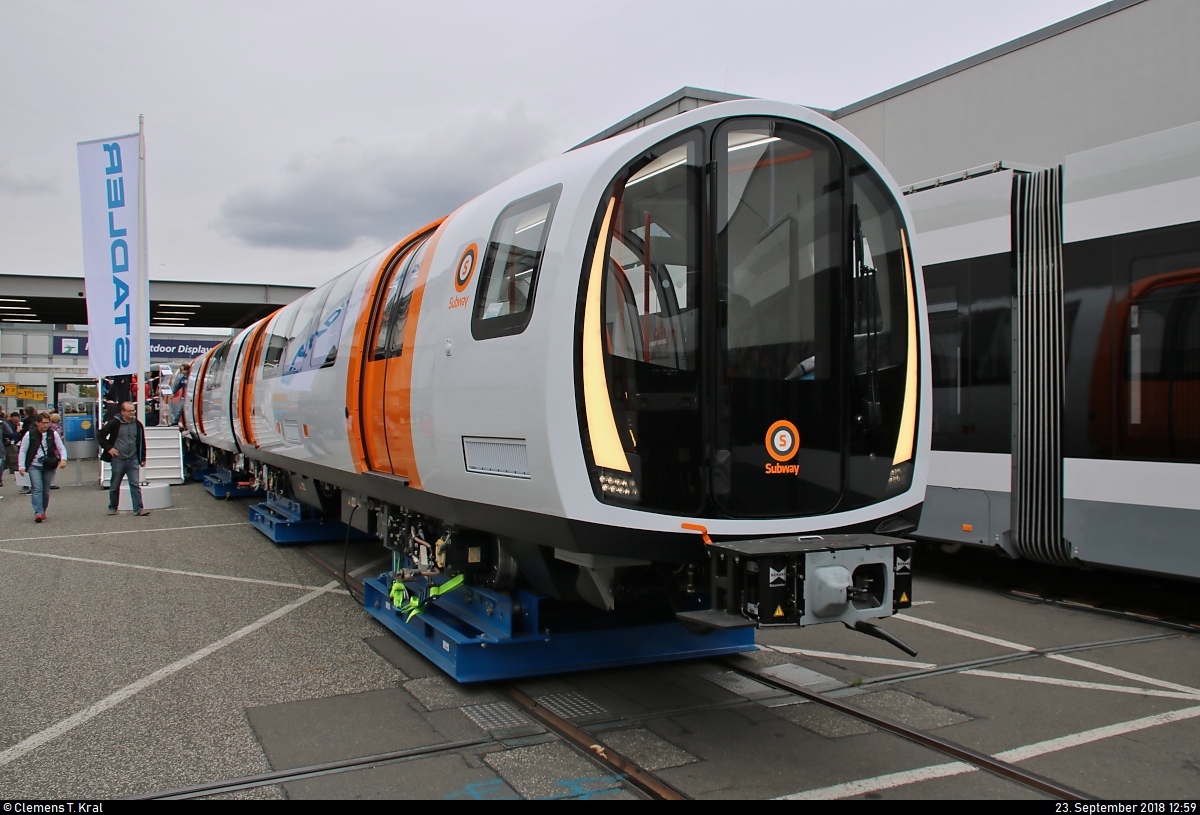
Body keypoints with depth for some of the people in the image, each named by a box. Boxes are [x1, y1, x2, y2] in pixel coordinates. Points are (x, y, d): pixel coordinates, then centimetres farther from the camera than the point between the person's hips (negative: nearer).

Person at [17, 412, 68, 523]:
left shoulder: (53, 434, 3)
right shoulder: (30, 435, -2)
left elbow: (61, 448, 4)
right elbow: (22, 451, 1)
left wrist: (63, 459, -15)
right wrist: (21, 466, -6)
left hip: (49, 466, 2)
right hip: (34, 466, -2)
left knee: (46, 490, 7)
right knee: (37, 489, -13)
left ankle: (43, 510, 21)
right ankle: (38, 512, -19)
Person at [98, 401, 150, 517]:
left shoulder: (138, 425, 5)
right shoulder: (115, 423, -6)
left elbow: (142, 442, 14)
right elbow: (100, 435, 1)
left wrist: (143, 458, 13)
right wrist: (108, 448, -7)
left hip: (133, 460, 2)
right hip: (118, 459, -2)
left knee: (135, 485, -5)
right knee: (114, 485, 10)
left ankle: (138, 509, -7)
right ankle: (112, 507, 24)